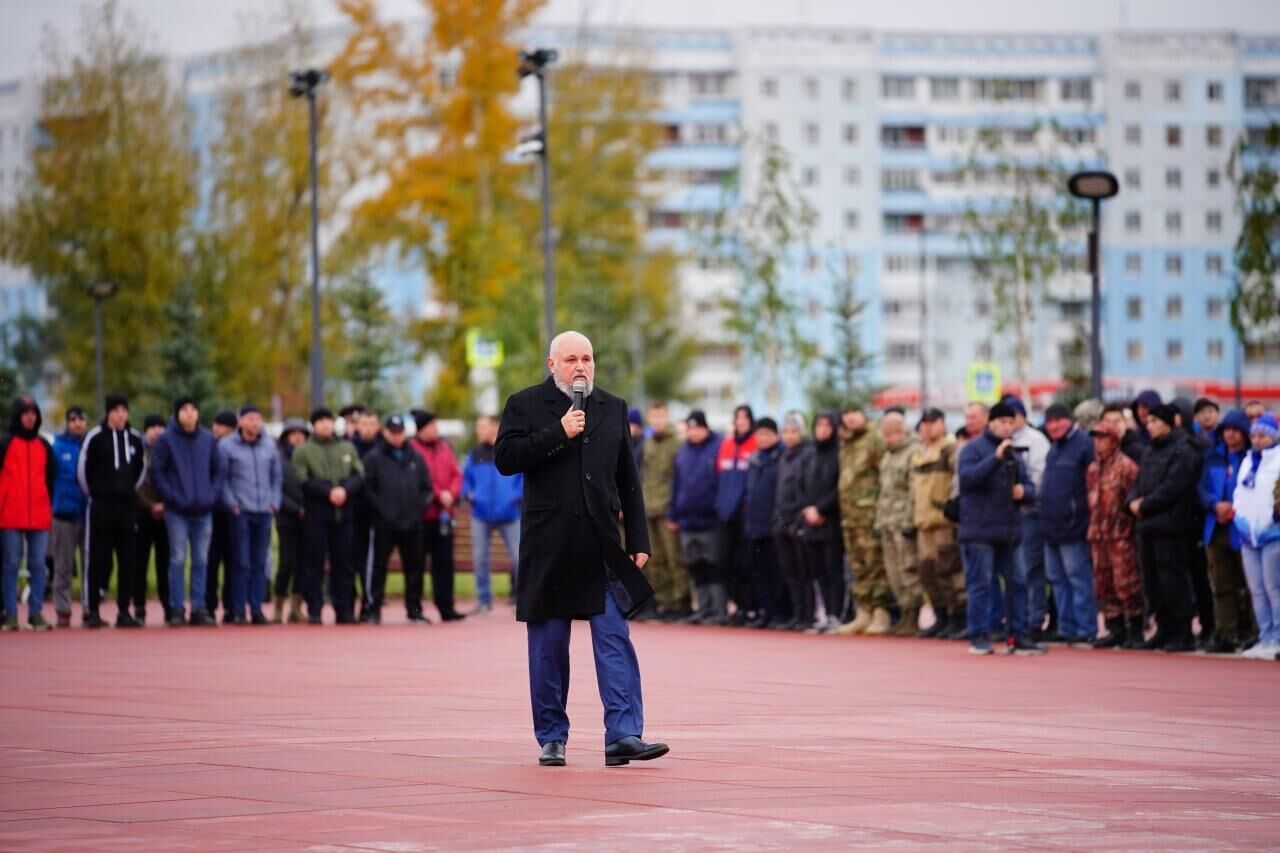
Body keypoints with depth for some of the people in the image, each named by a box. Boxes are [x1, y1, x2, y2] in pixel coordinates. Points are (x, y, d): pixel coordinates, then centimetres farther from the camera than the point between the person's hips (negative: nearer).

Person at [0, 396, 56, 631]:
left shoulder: (44, 446, 13)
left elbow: (51, 478, 17)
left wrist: (49, 506, 11)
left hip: (40, 516, 3)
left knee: (38, 565, 0)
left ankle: (36, 612, 4)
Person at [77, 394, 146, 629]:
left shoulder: (135, 439, 8)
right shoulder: (95, 437, -5)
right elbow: (83, 469, 0)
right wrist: (94, 493, 6)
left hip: (127, 505, 4)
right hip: (101, 507, -4)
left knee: (128, 559, 1)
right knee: (98, 558, -3)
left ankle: (124, 611, 6)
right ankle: (91, 610, 2)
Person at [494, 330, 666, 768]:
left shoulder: (613, 409, 13)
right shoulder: (525, 405, 3)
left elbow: (628, 481, 14)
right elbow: (505, 459, -9)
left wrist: (638, 540, 9)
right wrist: (558, 433, -15)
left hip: (602, 546, 2)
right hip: (548, 547, -2)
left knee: (615, 640, -7)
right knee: (548, 646, 4)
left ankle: (623, 735, -10)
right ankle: (551, 739, 13)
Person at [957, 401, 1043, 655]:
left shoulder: (1014, 453, 16)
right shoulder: (974, 448, -2)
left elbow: (1030, 488, 17)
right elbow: (968, 476, -18)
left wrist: (1023, 491, -7)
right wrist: (996, 457, -24)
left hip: (1010, 530, 6)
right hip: (980, 529, -6)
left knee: (1017, 583, 5)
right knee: (981, 584, -4)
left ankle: (1017, 635, 11)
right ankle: (979, 637, 1)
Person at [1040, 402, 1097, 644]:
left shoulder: (1083, 445, -10)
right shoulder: (1054, 448, 18)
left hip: (1072, 526, -9)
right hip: (1051, 525, 9)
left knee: (1078, 578, -6)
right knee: (1058, 579, 10)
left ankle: (1085, 630, -4)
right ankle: (1067, 629, 15)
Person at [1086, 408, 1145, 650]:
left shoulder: (1126, 465, -6)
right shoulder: (1093, 469, 16)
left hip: (1121, 533, -8)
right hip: (1098, 533, 8)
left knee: (1126, 583, -8)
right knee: (1103, 584, 8)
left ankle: (1135, 631, -1)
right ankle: (1115, 629, 14)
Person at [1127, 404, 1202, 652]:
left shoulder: (1183, 452, -10)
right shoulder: (1150, 451, 19)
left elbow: (1172, 488, -18)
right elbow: (1140, 481, 20)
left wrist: (1144, 505, -12)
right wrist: (1133, 500, -1)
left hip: (1171, 527, -9)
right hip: (1148, 525, 9)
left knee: (1173, 582, -8)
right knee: (1152, 583, 11)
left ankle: (1184, 636, -3)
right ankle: (1165, 631, 20)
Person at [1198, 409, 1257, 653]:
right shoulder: (1213, 457, 12)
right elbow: (1203, 489, 10)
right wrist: (1216, 505, -9)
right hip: (1217, 529, 5)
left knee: (1246, 585, -1)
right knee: (1221, 585, 5)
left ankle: (1246, 632, 7)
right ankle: (1225, 634, 7)